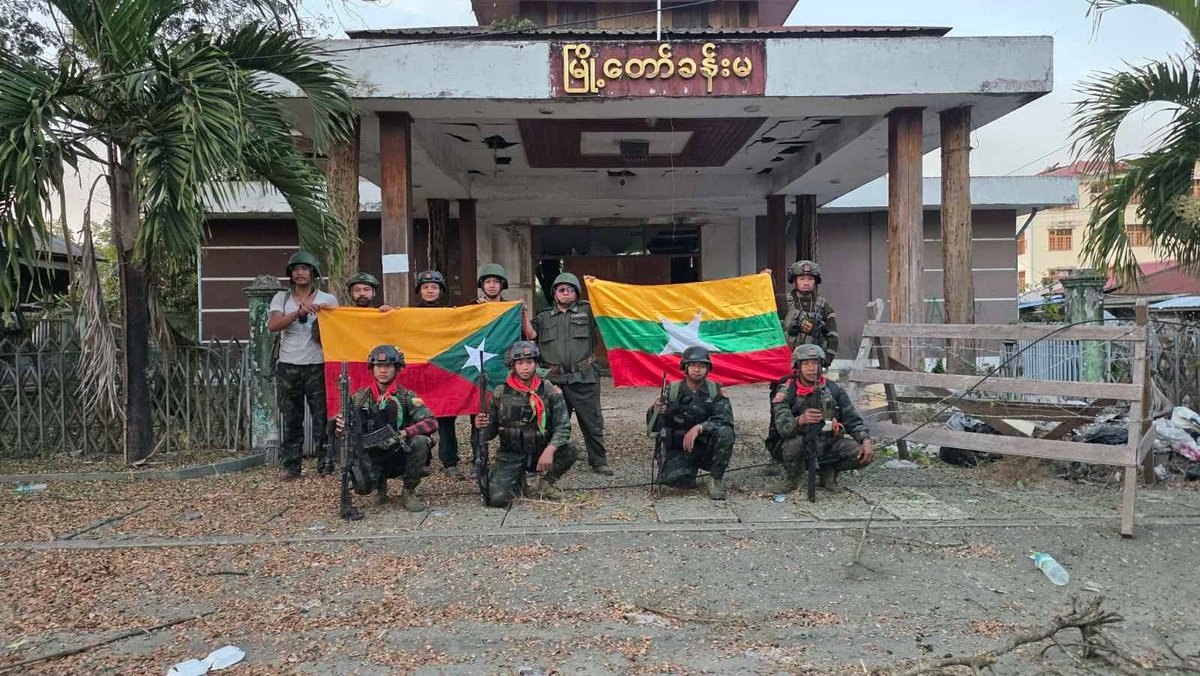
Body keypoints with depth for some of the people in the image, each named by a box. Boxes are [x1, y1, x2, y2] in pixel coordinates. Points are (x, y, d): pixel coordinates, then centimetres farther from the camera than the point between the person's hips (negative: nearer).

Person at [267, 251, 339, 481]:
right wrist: (299, 312, -22)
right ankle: (290, 466, 12)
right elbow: (273, 325, -8)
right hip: (288, 367, 1)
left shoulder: (328, 300, 7)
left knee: (322, 417, -1)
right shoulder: (282, 298, 8)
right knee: (291, 419, 6)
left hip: (317, 366, -1)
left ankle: (326, 463, 6)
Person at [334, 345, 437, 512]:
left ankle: (409, 493, -9)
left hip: (400, 456, -1)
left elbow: (431, 423, -16)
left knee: (420, 442, -30)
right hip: (373, 458, 1)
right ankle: (380, 484, 13)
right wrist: (339, 424, -23)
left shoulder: (406, 397, -6)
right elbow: (342, 422, 2)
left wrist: (404, 433, -30)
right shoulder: (360, 398, 1)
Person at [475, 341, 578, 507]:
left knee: (570, 451, -27)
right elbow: (491, 431, 4)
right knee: (497, 498, -21)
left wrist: (550, 450, -30)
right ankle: (518, 482, 16)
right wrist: (481, 427, -21)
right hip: (511, 455, 0)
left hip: (541, 453, 0)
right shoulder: (500, 394, -2)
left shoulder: (550, 392, -5)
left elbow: (562, 427, -12)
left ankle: (545, 485, 2)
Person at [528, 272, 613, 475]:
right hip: (554, 379, 2)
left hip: (583, 377, -2)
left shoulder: (587, 311, 11)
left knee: (592, 421, 0)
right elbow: (531, 335, 6)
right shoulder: (544, 317, 17)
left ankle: (599, 461, 9)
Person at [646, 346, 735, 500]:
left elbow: (725, 418, -18)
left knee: (725, 432, -30)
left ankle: (716, 480, -10)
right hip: (679, 450, 0)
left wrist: (699, 428, -32)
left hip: (707, 448, 0)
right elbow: (653, 428, -6)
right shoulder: (672, 391, -4)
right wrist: (656, 411, -30)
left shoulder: (715, 391, -4)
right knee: (671, 477, -29)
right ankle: (690, 472, 9)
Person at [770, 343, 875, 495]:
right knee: (793, 442, -37)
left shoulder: (834, 390, 1)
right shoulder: (786, 393, -10)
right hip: (802, 448, -3)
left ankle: (829, 471, 10)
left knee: (865, 455, -19)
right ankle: (791, 478, -4)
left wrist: (866, 440, -17)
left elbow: (853, 421, 3)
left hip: (829, 445, 3)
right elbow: (782, 427, -26)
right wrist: (801, 420, -48)